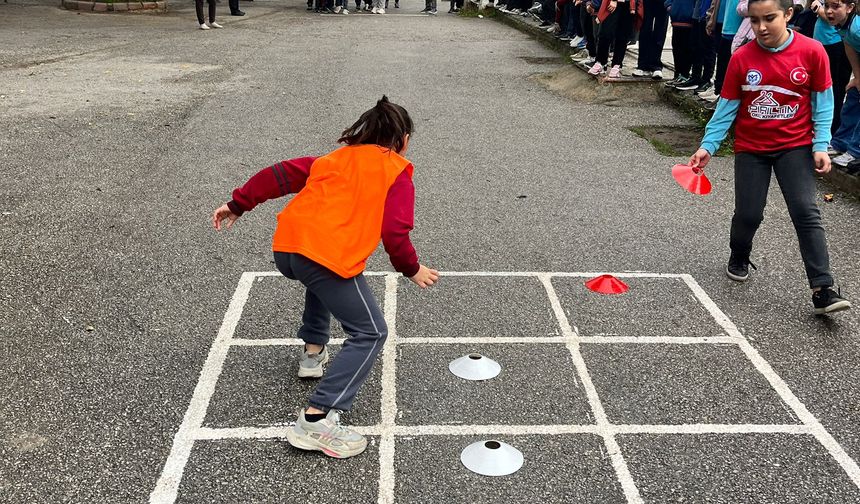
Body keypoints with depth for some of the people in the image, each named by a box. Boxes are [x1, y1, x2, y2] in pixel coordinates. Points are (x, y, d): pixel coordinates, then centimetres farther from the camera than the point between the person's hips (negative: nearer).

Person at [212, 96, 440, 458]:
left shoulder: (336, 157, 26)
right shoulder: (397, 174, 9)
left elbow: (281, 174, 21)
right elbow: (395, 232, -2)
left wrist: (238, 204, 26)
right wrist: (412, 269, 14)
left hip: (285, 247, 7)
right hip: (330, 257, -7)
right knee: (370, 334, 0)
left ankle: (313, 353, 41)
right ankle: (317, 420, -13)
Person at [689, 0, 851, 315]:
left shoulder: (812, 52, -10)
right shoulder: (741, 58, -10)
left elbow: (822, 101, -2)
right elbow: (726, 107, -2)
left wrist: (820, 146, -9)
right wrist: (708, 146, -8)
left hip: (796, 146, -1)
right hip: (751, 148, 1)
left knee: (806, 213, -10)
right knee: (748, 214, 2)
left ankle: (823, 291, -9)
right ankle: (739, 259, 35)